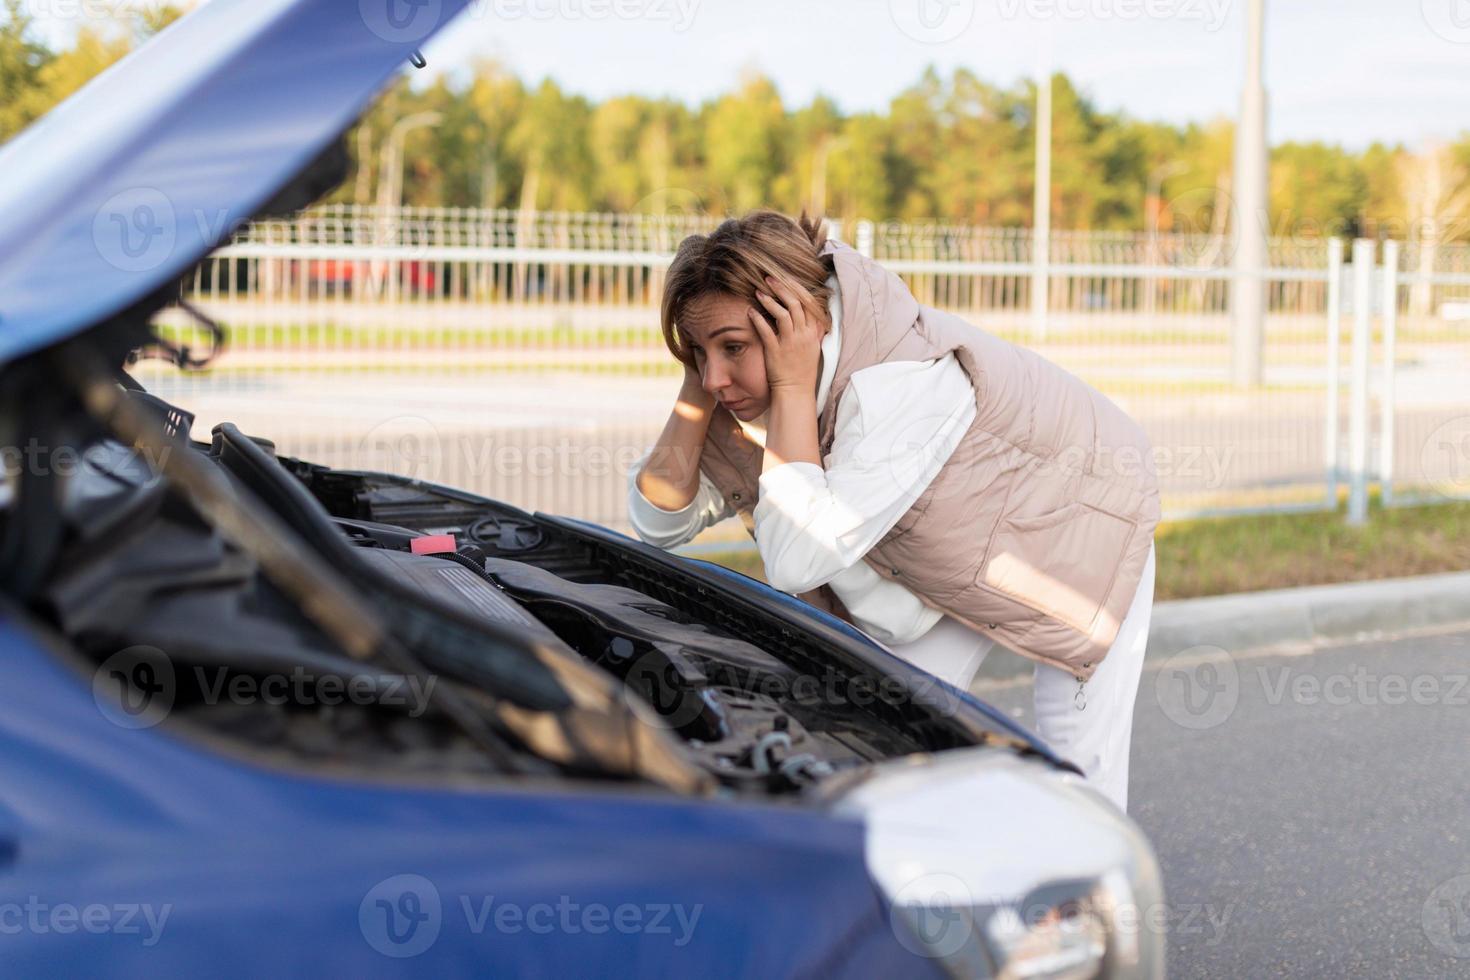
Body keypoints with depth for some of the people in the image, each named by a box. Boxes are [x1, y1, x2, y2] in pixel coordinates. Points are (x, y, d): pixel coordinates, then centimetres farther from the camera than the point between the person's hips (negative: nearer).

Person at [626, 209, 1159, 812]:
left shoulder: (904, 382, -43)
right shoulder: (754, 383, -19)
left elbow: (797, 561, -47)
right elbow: (659, 520, -16)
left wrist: (791, 388, -45)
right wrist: (696, 388, -28)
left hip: (1084, 514, -6)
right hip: (965, 557, 7)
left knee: (1078, 772, -7)